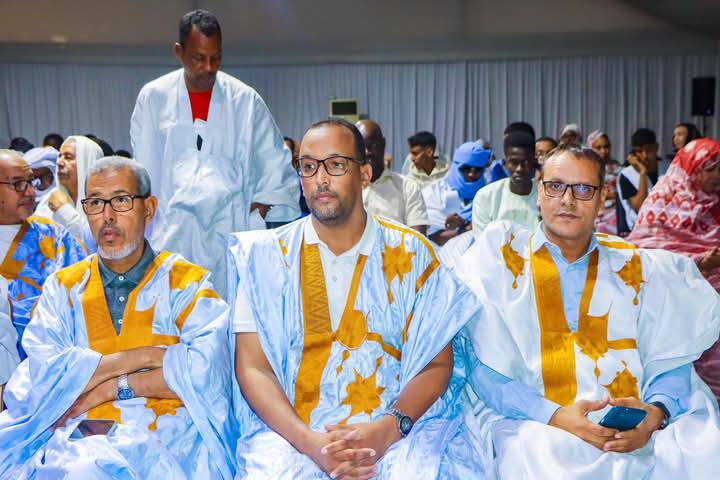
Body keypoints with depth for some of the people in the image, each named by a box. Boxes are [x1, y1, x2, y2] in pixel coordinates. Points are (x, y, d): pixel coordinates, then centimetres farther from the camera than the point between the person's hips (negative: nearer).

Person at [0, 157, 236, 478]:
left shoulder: (187, 283, 7)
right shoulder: (63, 286, 15)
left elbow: (207, 373, -8)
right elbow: (40, 374, -2)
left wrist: (112, 386, -7)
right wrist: (144, 356, -7)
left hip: (162, 440, -2)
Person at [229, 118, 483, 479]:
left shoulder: (411, 252, 8)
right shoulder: (268, 254, 8)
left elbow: (437, 363, 4)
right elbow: (252, 367, 2)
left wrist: (388, 429, -13)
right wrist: (309, 442, -14)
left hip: (396, 431, 0)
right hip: (293, 431, 0)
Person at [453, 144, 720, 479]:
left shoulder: (636, 269, 16)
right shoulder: (501, 262, 6)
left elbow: (669, 360, 10)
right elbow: (484, 370, -3)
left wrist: (655, 413, -11)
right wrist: (552, 416, -17)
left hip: (635, 432, 4)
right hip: (535, 426, -3)